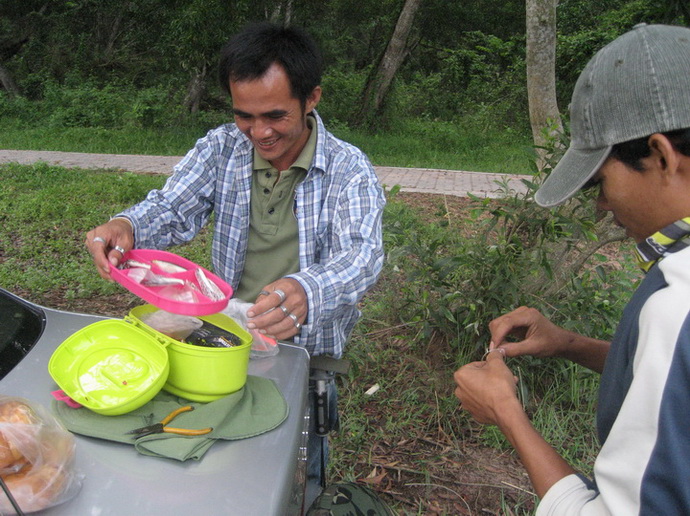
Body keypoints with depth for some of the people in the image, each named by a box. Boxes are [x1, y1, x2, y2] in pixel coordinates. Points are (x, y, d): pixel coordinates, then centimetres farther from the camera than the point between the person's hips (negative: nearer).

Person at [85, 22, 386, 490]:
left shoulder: (349, 170, -11)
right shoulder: (222, 147, 0)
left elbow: (361, 257, -24)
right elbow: (173, 210, -4)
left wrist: (306, 293, -47)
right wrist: (126, 226, -29)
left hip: (306, 343, -2)